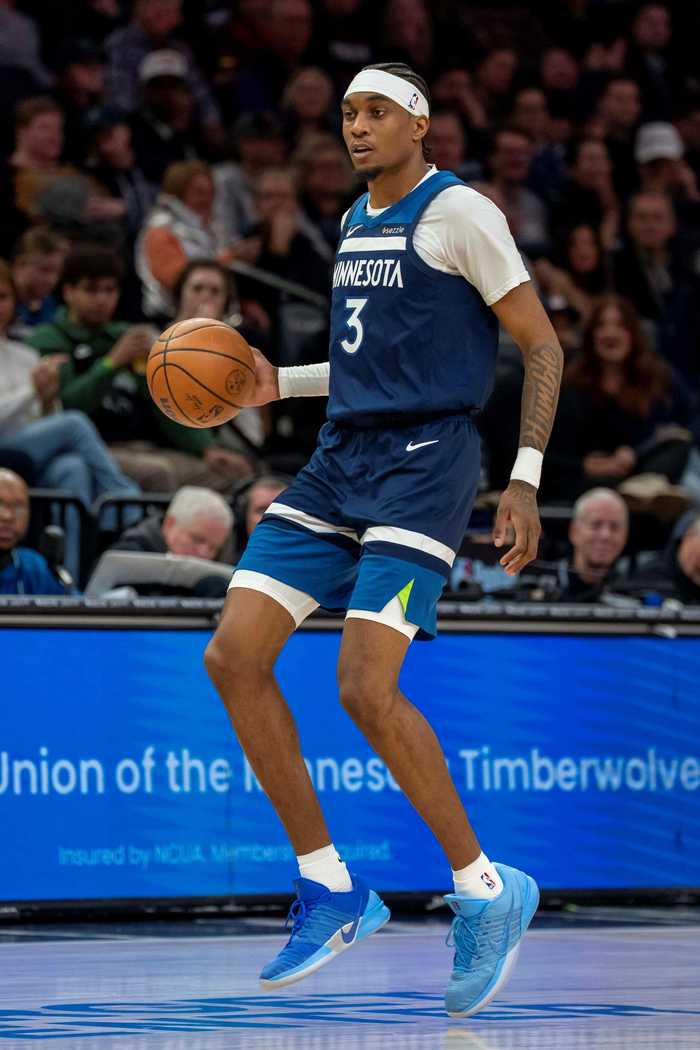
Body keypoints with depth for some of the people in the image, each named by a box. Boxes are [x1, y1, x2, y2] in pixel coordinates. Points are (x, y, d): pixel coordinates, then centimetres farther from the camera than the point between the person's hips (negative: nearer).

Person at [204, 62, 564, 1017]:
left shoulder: (458, 212, -6)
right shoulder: (355, 223, 18)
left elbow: (542, 344, -7)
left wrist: (525, 479, -16)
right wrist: (279, 383, 16)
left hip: (424, 463, -8)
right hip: (342, 461, 8)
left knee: (366, 687, -20)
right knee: (234, 656, -5)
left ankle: (486, 891, -3)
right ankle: (331, 892, 4)